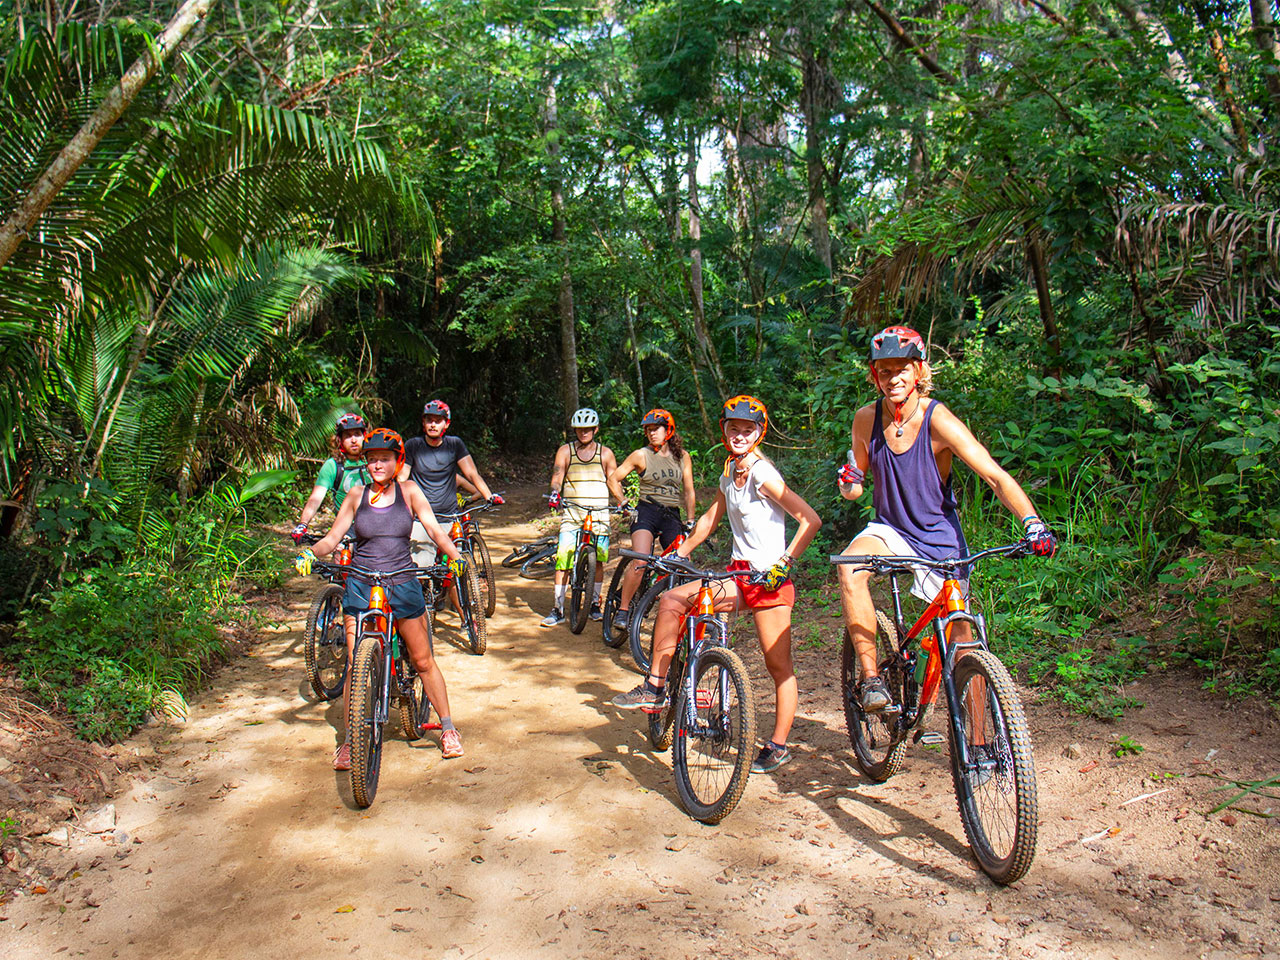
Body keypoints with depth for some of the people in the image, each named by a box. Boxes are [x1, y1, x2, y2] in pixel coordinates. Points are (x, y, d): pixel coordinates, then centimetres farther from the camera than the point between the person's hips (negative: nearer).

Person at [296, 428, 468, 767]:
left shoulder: (408, 491, 0)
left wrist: (454, 556, -24)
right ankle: (349, 740, 14)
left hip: (403, 585, 0)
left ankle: (448, 729, 22)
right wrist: (310, 553, -16)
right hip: (361, 585, 1)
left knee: (423, 660, 7)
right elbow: (332, 538, 4)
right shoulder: (357, 495, 3)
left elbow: (433, 528, -8)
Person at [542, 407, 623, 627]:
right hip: (571, 511, -1)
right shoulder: (565, 451, 7)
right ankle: (558, 609, 0)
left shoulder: (605, 453, 9)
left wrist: (622, 502, -8)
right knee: (563, 561, -7)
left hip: (599, 512, 1)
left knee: (597, 560, 2)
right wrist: (555, 493, -24)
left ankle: (594, 604, 21)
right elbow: (557, 476, -3)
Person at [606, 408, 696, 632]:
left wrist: (690, 521, 9)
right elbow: (614, 479, 6)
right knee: (640, 563, -23)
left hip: (672, 516, 3)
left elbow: (689, 491, 12)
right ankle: (623, 609, -9)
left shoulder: (682, 456, 7)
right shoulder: (641, 455, -1)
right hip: (646, 512, -3)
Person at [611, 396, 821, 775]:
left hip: (768, 579, -8)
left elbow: (811, 520, -18)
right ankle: (654, 689, 4)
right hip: (739, 575, 8)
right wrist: (680, 553, 20)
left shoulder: (762, 474, -14)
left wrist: (784, 563, -22)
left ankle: (778, 747, 15)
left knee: (779, 666, 0)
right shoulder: (729, 473, 11)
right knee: (671, 600, -4)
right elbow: (711, 518, 23)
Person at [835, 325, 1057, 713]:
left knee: (961, 642, -1)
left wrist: (1033, 523, -37)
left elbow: (997, 478, -22)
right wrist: (850, 483, -17)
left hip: (939, 539, -2)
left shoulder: (938, 421, -18)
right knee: (850, 568, -31)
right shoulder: (867, 419, -8)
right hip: (889, 529, 2)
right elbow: (857, 484, 7)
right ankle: (870, 676, -21)